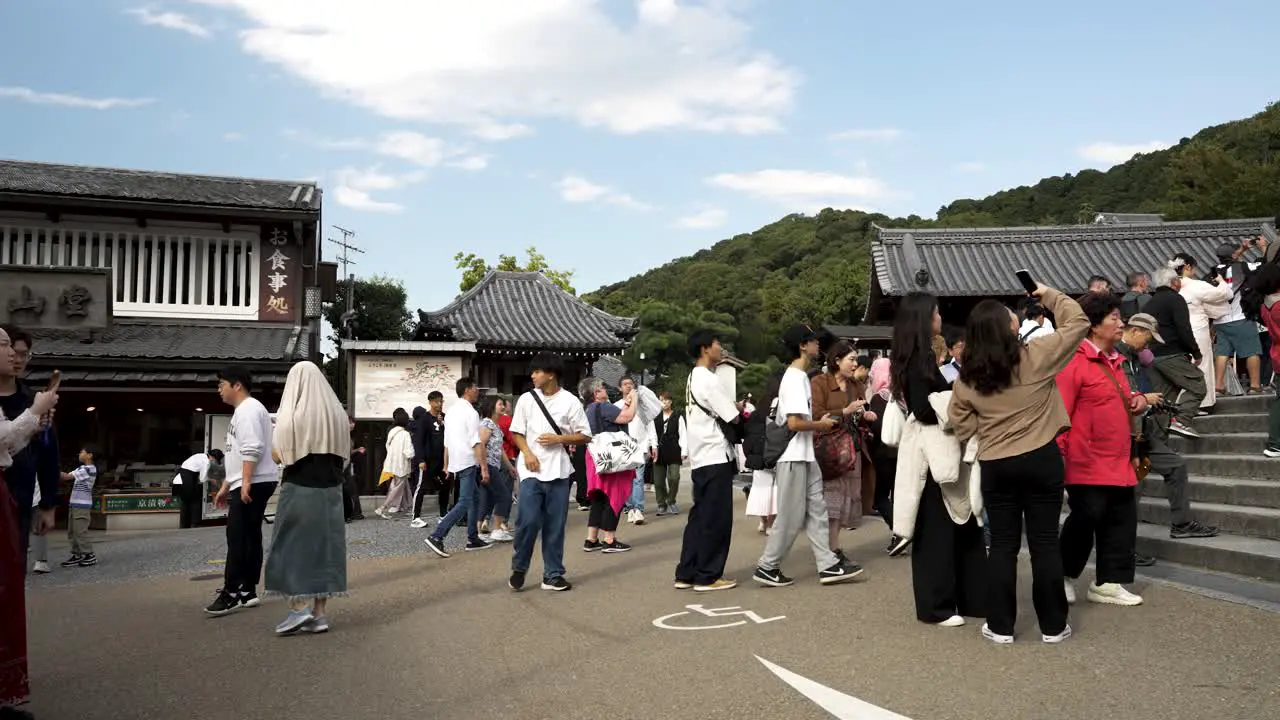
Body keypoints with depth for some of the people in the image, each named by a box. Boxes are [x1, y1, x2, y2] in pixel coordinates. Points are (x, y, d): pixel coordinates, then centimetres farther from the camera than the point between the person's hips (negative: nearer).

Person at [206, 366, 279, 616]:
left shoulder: (248, 409, -12)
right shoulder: (243, 411, 23)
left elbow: (252, 449, -23)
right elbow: (238, 454, 26)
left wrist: (246, 482, -26)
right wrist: (225, 486, 26)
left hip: (253, 484, -11)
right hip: (249, 484, 11)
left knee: (237, 537, -10)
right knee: (249, 537, 10)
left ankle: (232, 593, -8)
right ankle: (247, 591, 14)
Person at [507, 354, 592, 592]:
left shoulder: (570, 401, 0)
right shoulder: (526, 399, 4)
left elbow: (584, 436, 2)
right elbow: (516, 432, 8)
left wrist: (558, 439, -12)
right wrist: (527, 453, -9)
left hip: (558, 472, 0)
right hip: (531, 470, 0)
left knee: (555, 526, 4)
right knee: (528, 521, -8)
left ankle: (553, 575, 15)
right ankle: (519, 568, 14)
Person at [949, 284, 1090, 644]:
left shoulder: (967, 377, -2)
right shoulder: (1035, 356, -10)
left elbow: (961, 426, 4)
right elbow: (1078, 322, 2)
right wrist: (1049, 295, 13)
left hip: (994, 465, 2)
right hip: (1041, 459, -2)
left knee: (1002, 544, 9)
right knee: (1045, 542, 6)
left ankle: (1000, 626, 14)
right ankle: (1052, 625, 15)